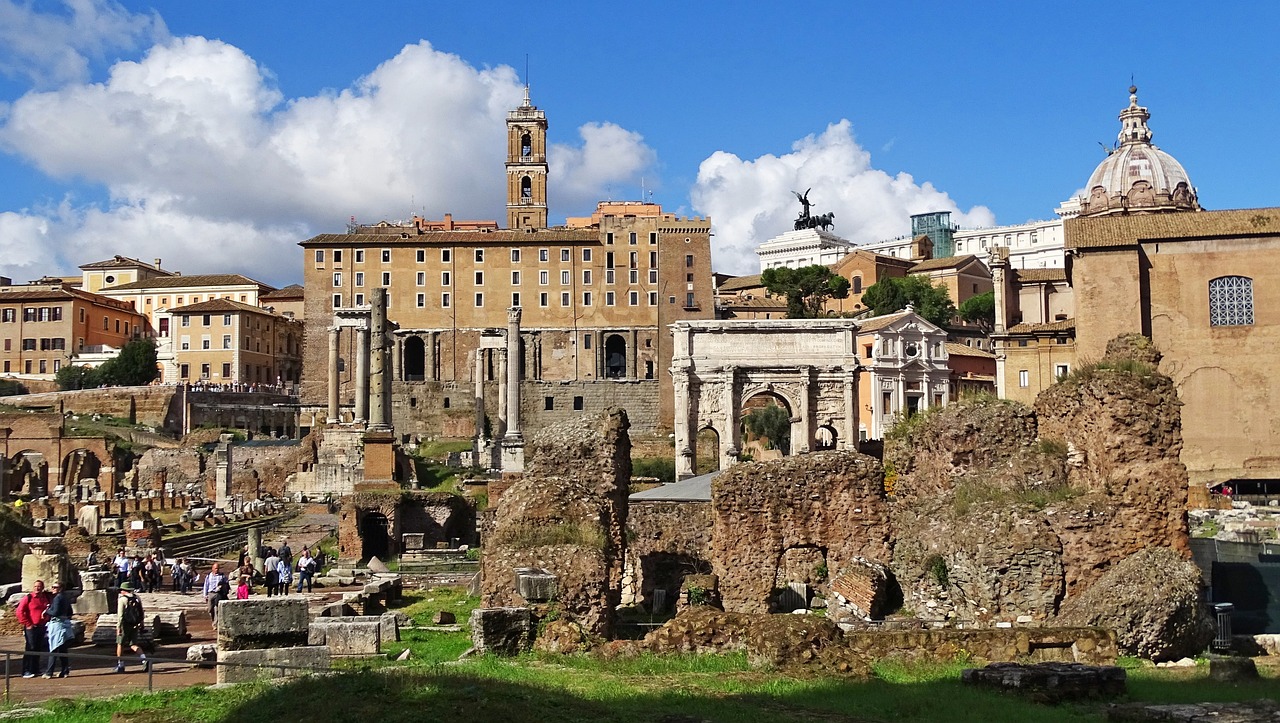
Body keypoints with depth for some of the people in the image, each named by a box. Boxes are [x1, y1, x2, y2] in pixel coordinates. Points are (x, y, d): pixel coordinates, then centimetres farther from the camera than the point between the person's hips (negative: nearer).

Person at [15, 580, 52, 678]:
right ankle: (26, 671, -3)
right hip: (31, 627, -5)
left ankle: (36, 670, 18)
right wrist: (27, 624, -11)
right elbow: (20, 612, -8)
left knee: (39, 649, 9)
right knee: (30, 649, -7)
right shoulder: (28, 598, -4)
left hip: (42, 628, 5)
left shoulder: (46, 598, 10)